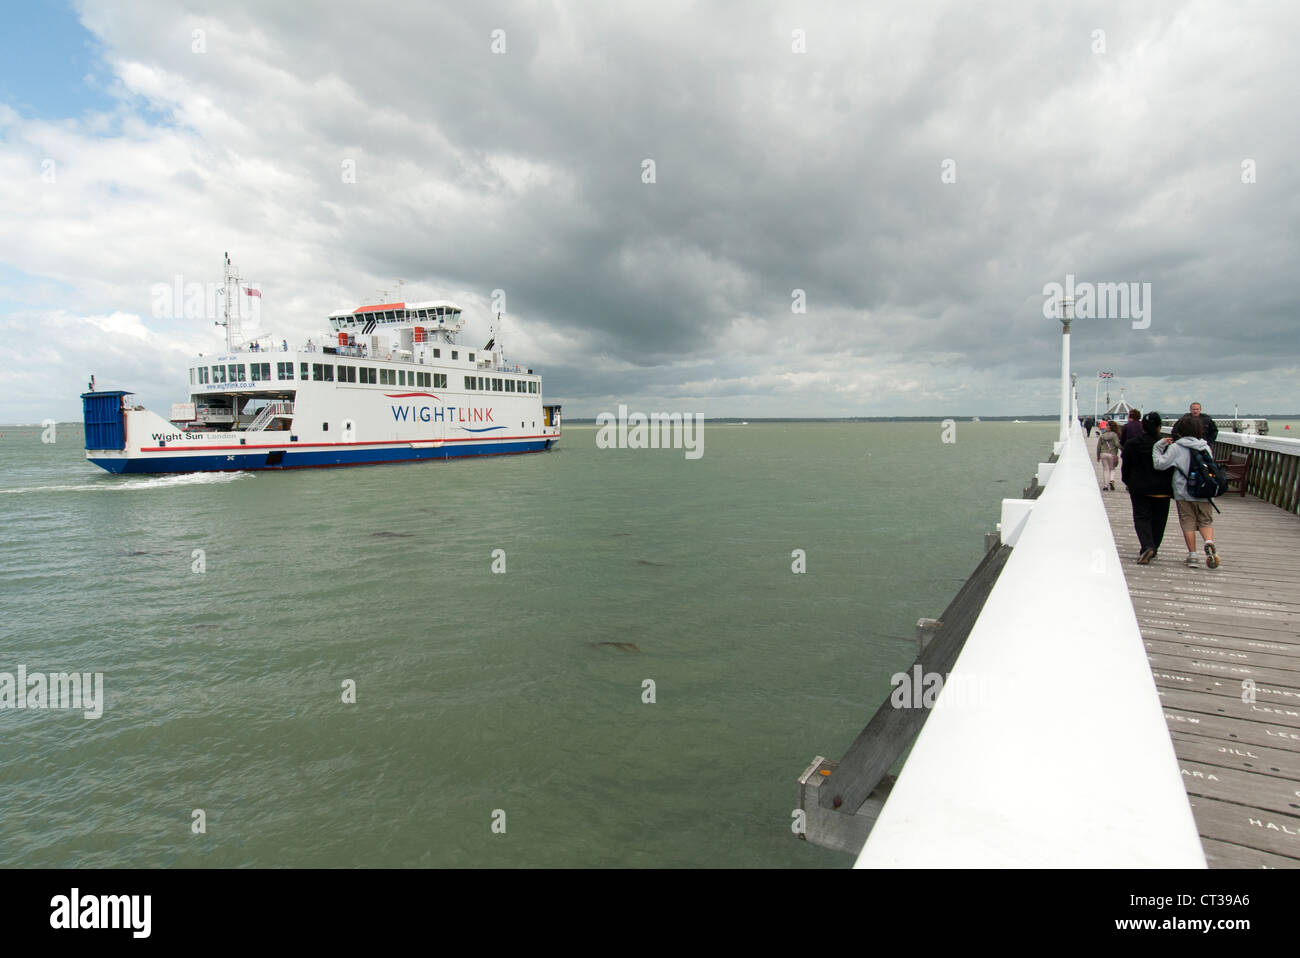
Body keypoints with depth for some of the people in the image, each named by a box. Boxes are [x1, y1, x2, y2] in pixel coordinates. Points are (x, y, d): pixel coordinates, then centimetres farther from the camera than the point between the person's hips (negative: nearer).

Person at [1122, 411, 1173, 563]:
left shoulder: (1131, 444, -5)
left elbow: (1126, 467, 4)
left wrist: (1127, 482, 19)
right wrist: (1172, 488, 9)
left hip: (1139, 488, 0)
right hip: (1161, 489, 0)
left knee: (1141, 517, 4)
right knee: (1158, 519, 14)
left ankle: (1147, 546, -19)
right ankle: (1153, 549, 22)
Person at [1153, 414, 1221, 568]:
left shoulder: (1176, 447, -8)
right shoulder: (1205, 447, 4)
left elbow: (1160, 464, -11)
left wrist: (1158, 447, -3)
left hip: (1183, 492, -3)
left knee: (1188, 522, 6)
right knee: (1205, 521, 13)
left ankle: (1192, 555, 6)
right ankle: (1209, 542, -15)